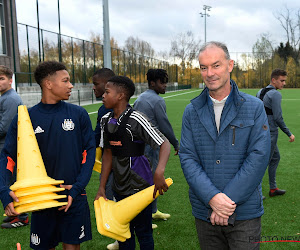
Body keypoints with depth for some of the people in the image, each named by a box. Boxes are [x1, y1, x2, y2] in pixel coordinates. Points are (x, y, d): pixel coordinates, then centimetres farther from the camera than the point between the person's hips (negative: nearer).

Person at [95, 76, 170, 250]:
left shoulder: (136, 119, -17)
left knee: (143, 232, 7)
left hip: (140, 186, -6)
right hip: (120, 188, 6)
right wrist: (102, 188, 8)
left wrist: (159, 172, -37)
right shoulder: (106, 121, 4)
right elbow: (108, 154, 10)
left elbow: (164, 144, -21)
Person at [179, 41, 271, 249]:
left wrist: (229, 200, -15)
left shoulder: (254, 107, -3)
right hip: (204, 213, 2)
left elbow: (259, 156, -10)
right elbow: (187, 157, -3)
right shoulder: (192, 112, 3)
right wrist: (212, 197, -16)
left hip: (244, 213, -2)